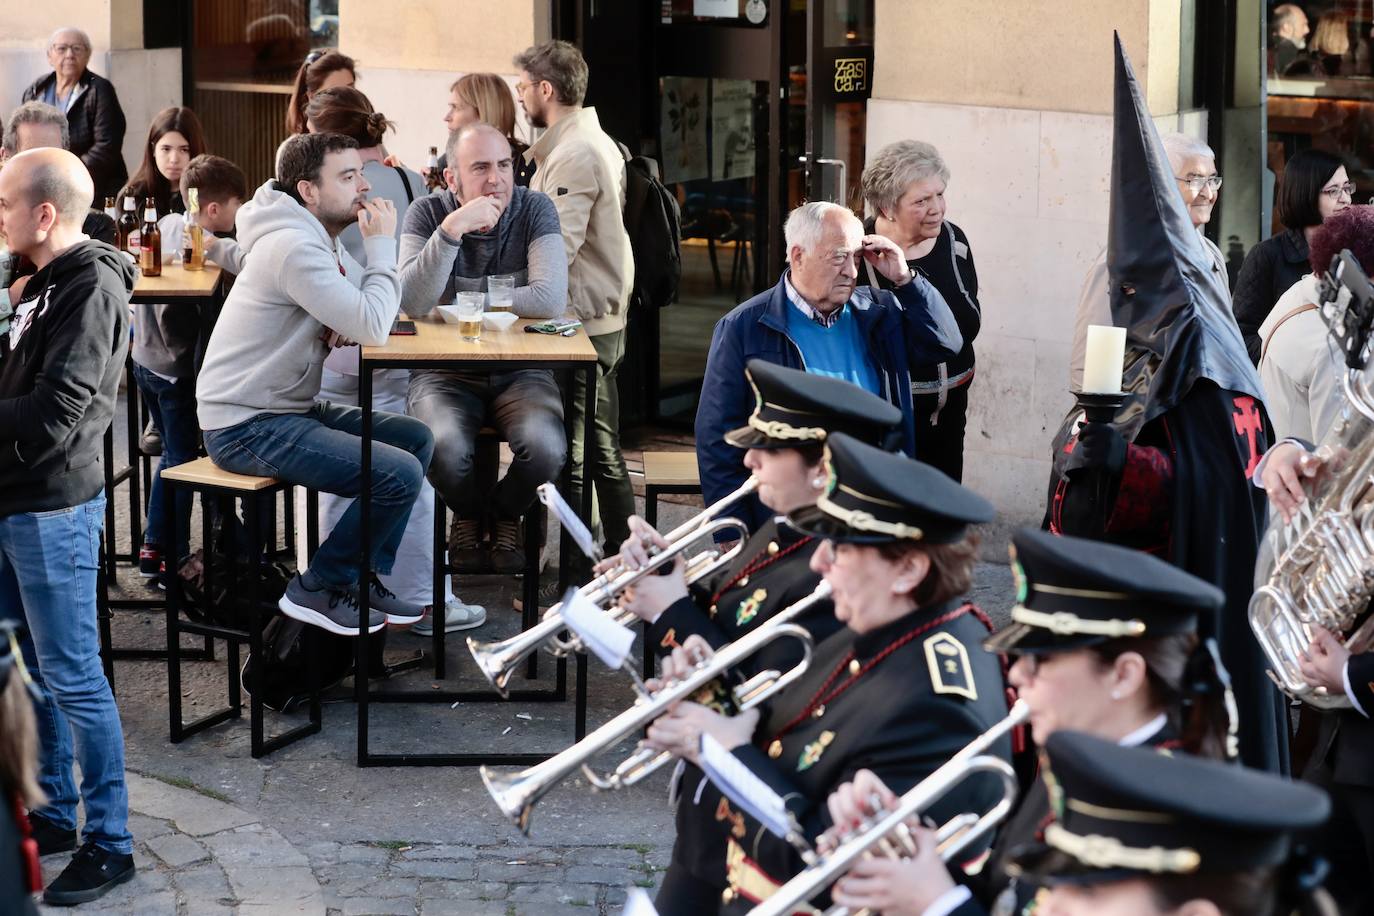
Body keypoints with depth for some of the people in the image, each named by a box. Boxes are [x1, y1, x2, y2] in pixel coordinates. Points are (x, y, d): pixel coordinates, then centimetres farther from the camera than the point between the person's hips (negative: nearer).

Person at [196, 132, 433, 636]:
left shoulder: (320, 239, 12)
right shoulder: (295, 247, -21)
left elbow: (372, 311, 13)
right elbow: (374, 327, -26)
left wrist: (352, 322, -11)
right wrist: (381, 245, -14)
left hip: (287, 409, 10)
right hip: (245, 426, -10)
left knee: (417, 438, 8)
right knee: (400, 475, -19)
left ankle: (365, 579, 12)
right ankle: (317, 589, -2)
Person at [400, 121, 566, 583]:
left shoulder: (534, 209, -6)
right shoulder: (428, 214, -6)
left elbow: (550, 299, -20)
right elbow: (412, 303, -22)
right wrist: (451, 229, -32)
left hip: (521, 371, 1)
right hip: (445, 373, -1)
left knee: (546, 448, -30)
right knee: (445, 449, -32)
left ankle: (505, 514, 8)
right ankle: (467, 516, 7)